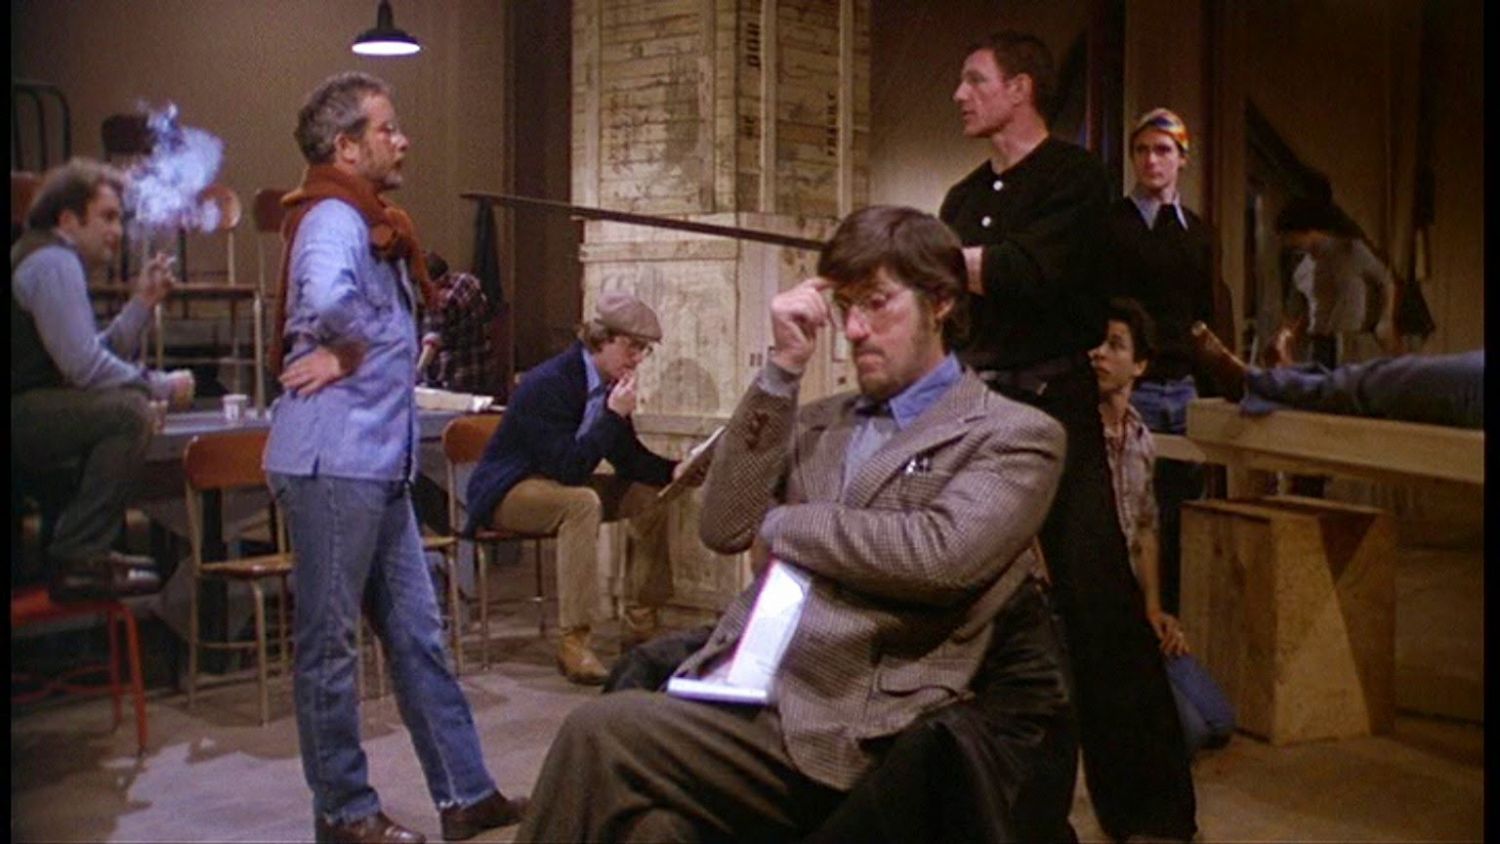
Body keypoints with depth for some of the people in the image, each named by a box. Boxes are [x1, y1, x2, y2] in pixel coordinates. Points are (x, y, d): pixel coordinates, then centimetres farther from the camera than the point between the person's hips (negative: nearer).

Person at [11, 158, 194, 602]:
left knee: (124, 407, 23)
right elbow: (84, 366, -22)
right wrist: (162, 386, -11)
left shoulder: (50, 259, 22)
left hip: (26, 411, 11)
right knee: (129, 411, -25)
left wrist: (142, 303, 10)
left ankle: (86, 550, 18)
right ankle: (76, 560, -20)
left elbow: (101, 353, 15)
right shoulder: (53, 262, -12)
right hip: (19, 418, -11)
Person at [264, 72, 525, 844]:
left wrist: (395, 354, 10)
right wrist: (346, 351, -16)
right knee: (330, 643, 3)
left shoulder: (374, 224, 18)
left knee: (417, 636, 12)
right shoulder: (334, 218, -13)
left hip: (378, 464, 10)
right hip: (333, 464, -10)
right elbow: (325, 296, -35)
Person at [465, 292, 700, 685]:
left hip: (559, 483, 9)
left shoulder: (611, 384, -1)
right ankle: (574, 641, -35)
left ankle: (641, 626, 2)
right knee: (583, 502, -36)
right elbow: (568, 468, -32)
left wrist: (673, 471, -14)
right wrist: (614, 415, -31)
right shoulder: (548, 385, -26)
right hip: (507, 491, -9)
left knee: (647, 495, -4)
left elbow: (629, 458, 5)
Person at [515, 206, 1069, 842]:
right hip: (735, 684, 5)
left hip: (840, 729, -5)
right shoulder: (820, 423, 22)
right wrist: (784, 368, 5)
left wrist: (784, 524, -2)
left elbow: (942, 555, -15)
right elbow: (723, 527, 9)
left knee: (598, 737, -22)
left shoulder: (1016, 437, 4)